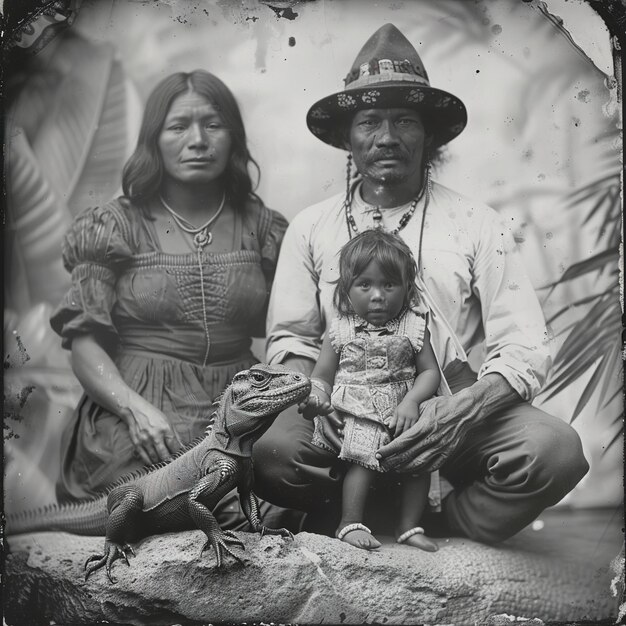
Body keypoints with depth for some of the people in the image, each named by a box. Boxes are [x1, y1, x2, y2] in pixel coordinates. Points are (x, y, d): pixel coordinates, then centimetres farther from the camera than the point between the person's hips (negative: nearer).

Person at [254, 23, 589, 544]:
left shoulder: (477, 226, 3)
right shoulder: (311, 228, 8)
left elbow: (524, 347, -3)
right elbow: (289, 339, 9)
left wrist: (466, 409, -22)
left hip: (449, 417, 0)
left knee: (556, 450, -28)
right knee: (267, 451, -30)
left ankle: (436, 527, -2)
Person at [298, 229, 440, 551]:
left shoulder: (413, 326, 5)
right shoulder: (340, 330, 3)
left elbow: (430, 371, 4)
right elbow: (322, 376, 4)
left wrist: (411, 401, -13)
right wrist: (316, 400, -18)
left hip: (400, 412, 2)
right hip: (357, 414, -2)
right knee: (365, 457, -22)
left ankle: (409, 526, 6)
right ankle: (351, 524, -7)